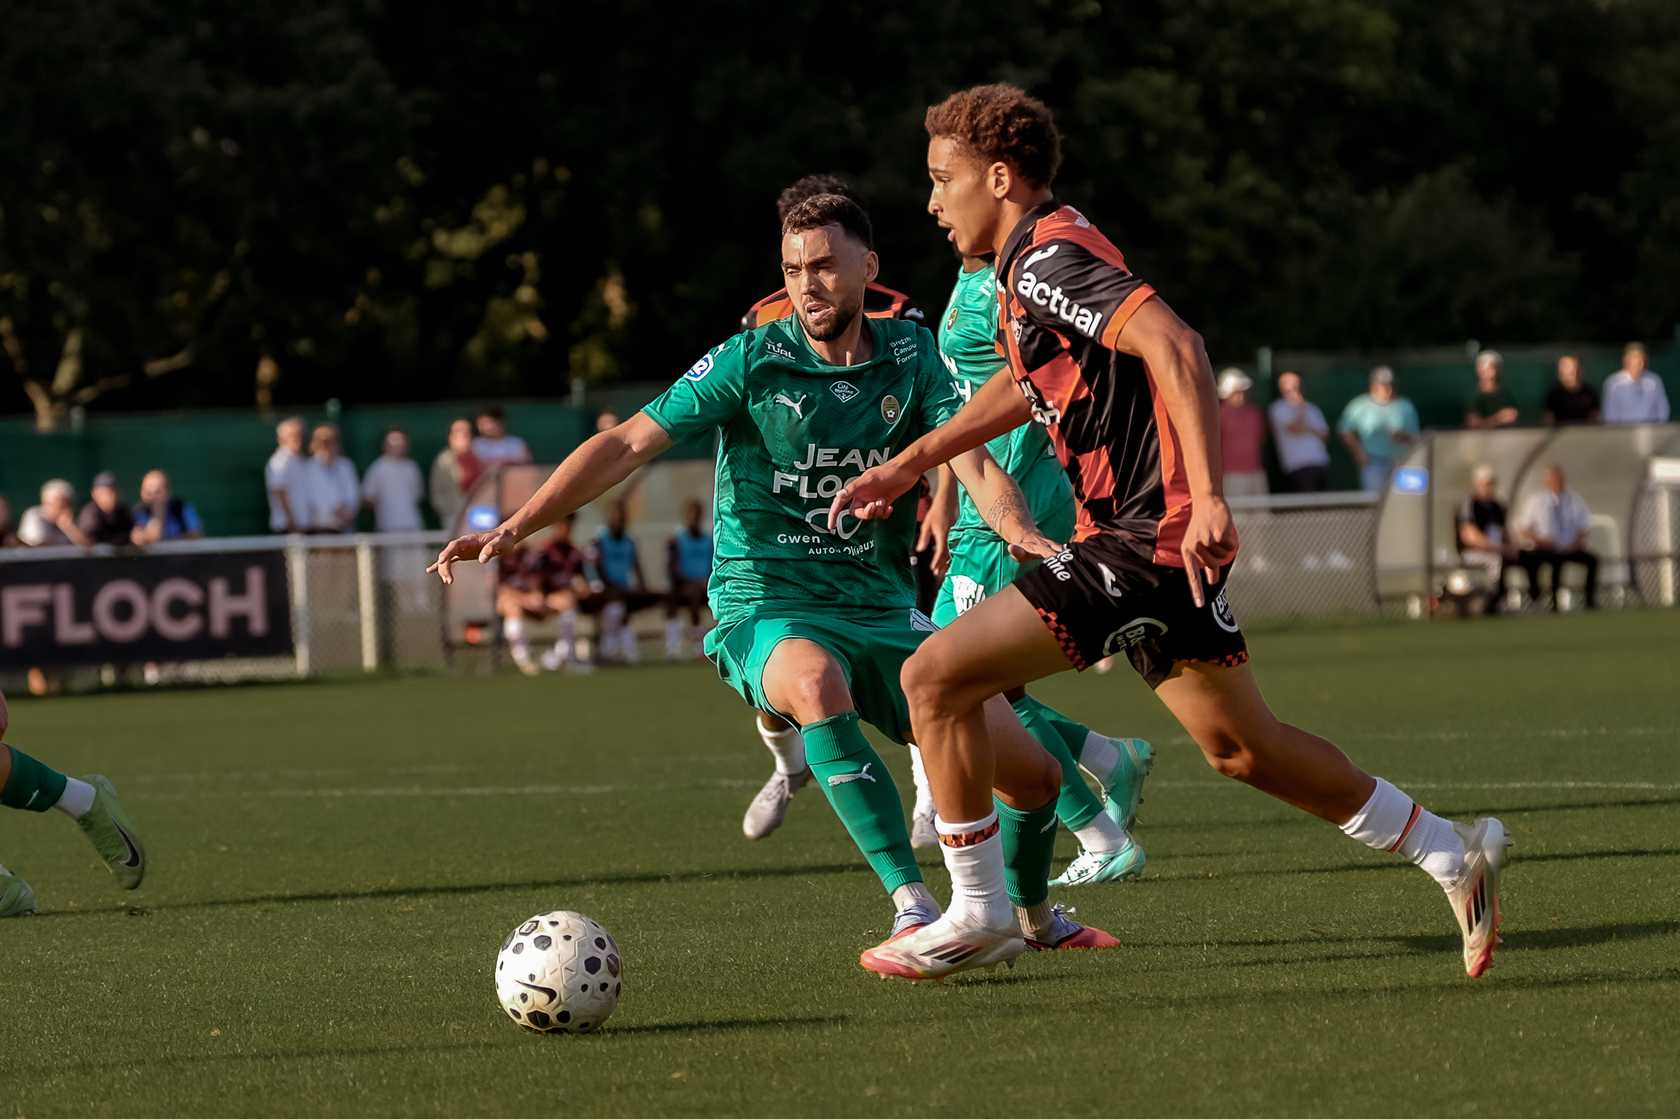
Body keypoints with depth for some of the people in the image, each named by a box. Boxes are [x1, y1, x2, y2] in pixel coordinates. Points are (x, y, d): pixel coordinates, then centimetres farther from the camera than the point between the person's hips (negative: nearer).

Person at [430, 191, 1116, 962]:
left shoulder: (910, 357, 3)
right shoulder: (751, 362, -7)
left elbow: (970, 460, -8)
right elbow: (628, 445, -11)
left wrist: (1021, 534, -31)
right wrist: (511, 529, -22)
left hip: (882, 611, 4)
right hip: (767, 613, -4)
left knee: (1032, 774, -2)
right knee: (815, 681, -42)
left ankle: (1036, 916, 33)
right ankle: (913, 907, -44)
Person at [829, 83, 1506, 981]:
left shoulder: (1048, 258, -16)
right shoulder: (1033, 260, 15)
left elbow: (1172, 344, -29)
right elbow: (1025, 385, 34)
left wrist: (1206, 495, -35)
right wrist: (909, 463, 32)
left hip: (1146, 538, -10)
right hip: (1135, 535, 10)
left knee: (936, 677, -9)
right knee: (1239, 745, 17)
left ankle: (978, 915, 1)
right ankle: (1450, 853, 23)